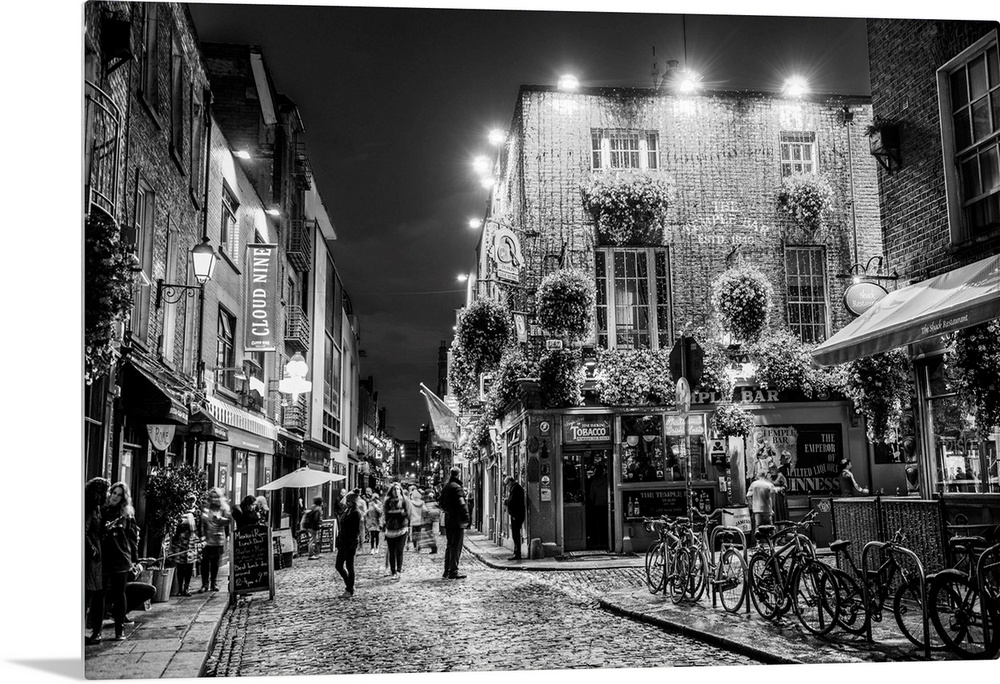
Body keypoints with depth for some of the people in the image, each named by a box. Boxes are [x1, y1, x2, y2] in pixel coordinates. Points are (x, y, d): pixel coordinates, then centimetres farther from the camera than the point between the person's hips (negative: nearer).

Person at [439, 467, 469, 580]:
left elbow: (440, 503, 21)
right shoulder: (457, 488, -14)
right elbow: (462, 505, -22)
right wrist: (466, 518, -18)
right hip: (457, 521, -9)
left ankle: (447, 571, 20)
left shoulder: (445, 488, 14)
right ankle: (453, 572, -4)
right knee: (456, 547, -4)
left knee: (450, 545, 16)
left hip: (448, 521, 9)